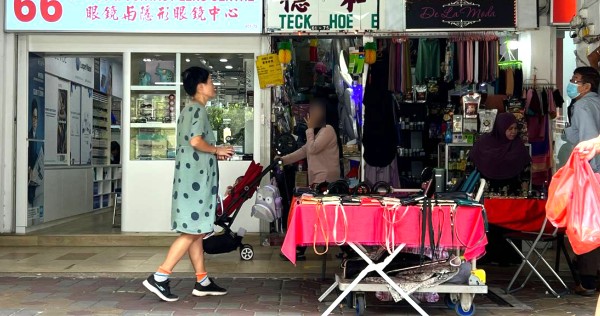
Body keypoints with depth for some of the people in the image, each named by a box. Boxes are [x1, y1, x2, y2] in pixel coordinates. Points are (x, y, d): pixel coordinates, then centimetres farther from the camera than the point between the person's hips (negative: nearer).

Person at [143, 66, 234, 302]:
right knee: (192, 231, -8)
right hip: (196, 179, -10)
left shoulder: (188, 110, 19)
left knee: (195, 231, 10)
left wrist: (214, 155, 13)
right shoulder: (199, 109, -10)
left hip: (190, 178, 10)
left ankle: (203, 282, 15)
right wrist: (217, 150, -6)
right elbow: (196, 141, -22)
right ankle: (159, 278, -8)